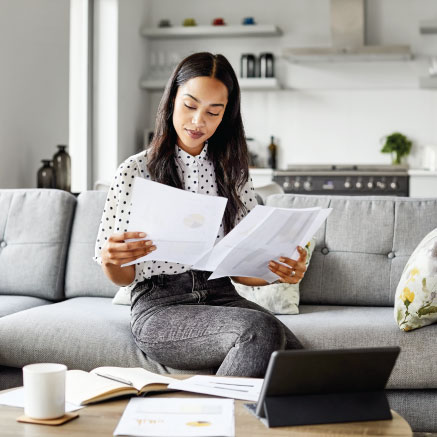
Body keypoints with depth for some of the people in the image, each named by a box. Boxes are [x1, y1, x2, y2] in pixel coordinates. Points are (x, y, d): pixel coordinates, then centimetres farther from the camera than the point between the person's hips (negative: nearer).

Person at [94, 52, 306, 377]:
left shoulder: (232, 171, 13)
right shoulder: (136, 171, 0)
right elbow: (124, 277, 2)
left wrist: (281, 270, -11)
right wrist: (110, 260, -22)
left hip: (221, 297, 4)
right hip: (159, 307, -4)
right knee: (262, 330, -32)